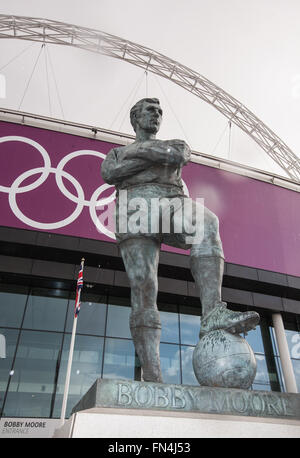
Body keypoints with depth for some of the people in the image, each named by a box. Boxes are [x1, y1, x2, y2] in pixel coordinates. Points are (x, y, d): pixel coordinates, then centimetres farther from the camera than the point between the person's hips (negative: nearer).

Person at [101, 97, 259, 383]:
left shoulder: (176, 144, 33)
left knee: (206, 222, -36)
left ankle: (213, 315, -48)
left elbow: (176, 157, 5)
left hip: (172, 203, 1)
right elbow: (109, 174, 6)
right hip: (136, 208, 0)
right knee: (143, 289, -18)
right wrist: (156, 158, 6)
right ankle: (152, 380, -22)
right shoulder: (117, 152, 32)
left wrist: (142, 149, 12)